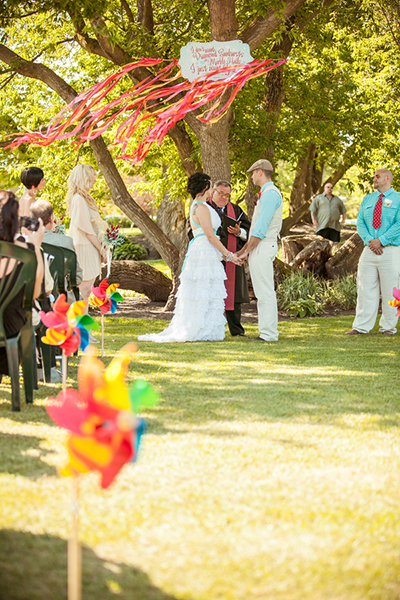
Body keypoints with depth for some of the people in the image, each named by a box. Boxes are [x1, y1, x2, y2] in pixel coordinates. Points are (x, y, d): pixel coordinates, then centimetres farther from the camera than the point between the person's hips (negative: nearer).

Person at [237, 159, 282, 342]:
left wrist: (247, 251, -14)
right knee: (263, 293, 11)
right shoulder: (267, 194, 19)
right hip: (259, 247, 11)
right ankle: (267, 331, 14)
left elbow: (261, 228, -19)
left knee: (265, 292, -10)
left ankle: (269, 334, -10)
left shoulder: (270, 194, -14)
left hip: (263, 247, -11)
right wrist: (243, 249, 19)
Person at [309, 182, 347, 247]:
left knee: (336, 243, -7)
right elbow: (313, 210, 7)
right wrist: (314, 219, -7)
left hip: (335, 226, 3)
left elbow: (344, 211, 28)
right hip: (322, 226, -3)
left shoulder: (337, 199, 23)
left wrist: (343, 219, 13)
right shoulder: (318, 198, 14)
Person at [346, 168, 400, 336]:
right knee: (365, 289, 1)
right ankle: (361, 326, 4)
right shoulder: (367, 199, 16)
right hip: (369, 251, 4)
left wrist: (381, 240, -16)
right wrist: (369, 240, -9)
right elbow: (360, 222, 8)